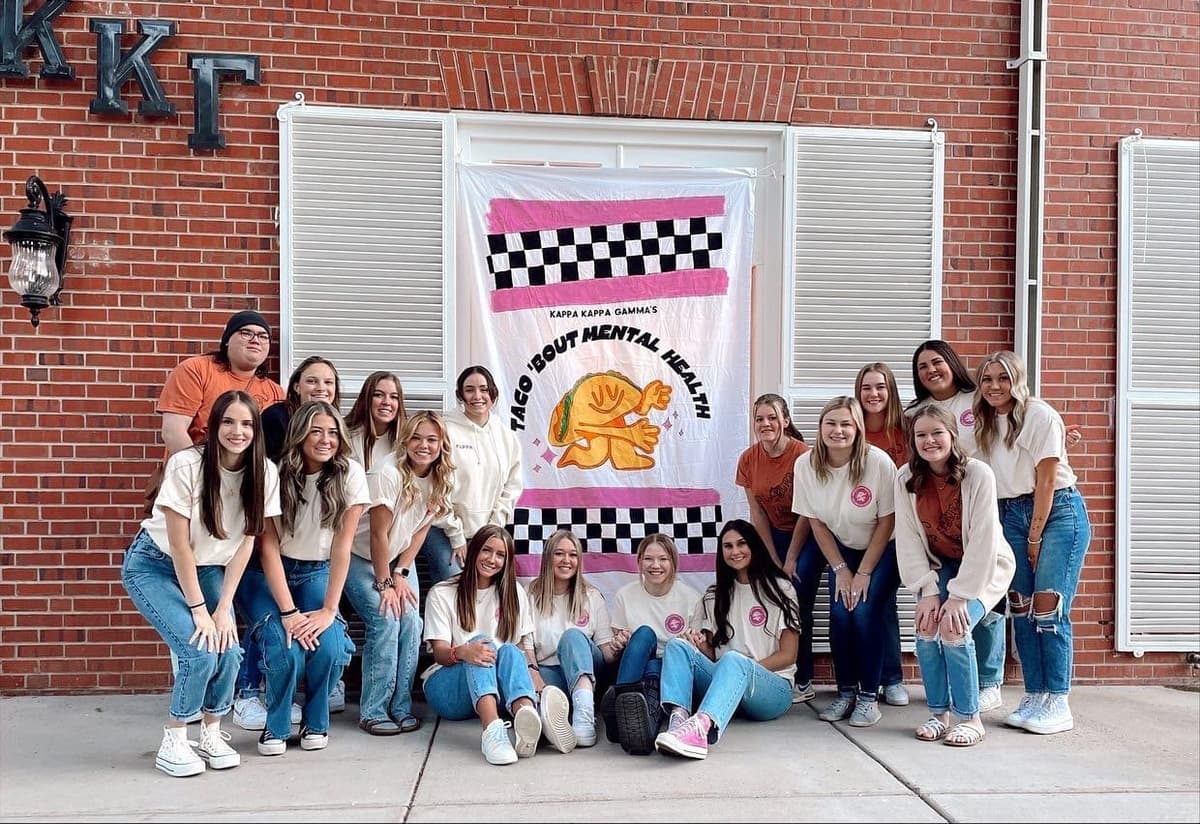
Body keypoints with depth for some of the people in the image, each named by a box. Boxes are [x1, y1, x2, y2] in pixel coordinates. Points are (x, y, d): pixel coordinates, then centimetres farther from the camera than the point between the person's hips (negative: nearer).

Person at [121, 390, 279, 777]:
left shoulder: (264, 473, -14)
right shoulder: (186, 465, -26)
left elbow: (246, 542, -8)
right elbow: (179, 544, -21)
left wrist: (223, 608, -12)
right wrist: (198, 609, -20)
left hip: (208, 569, 4)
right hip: (154, 565, -4)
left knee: (228, 650, -14)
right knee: (199, 651, -20)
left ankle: (212, 734, 11)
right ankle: (173, 741, 3)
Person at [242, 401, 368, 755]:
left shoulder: (350, 475, -15)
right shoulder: (277, 473, -18)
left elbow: (342, 546, -14)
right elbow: (269, 547, -18)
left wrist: (329, 610, -19)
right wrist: (288, 612, -24)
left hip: (317, 573, 1)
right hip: (269, 573, -1)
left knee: (330, 647, -22)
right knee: (285, 650, -24)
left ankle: (316, 723, 8)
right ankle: (277, 726, 5)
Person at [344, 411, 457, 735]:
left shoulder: (442, 481, -7)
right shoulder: (391, 474, -26)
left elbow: (420, 530, -2)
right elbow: (378, 533, -22)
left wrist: (401, 574, -9)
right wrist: (384, 584, -18)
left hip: (400, 559, 5)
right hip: (362, 559, -5)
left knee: (411, 622, -10)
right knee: (386, 622, -18)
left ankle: (401, 706, 2)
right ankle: (373, 711, -6)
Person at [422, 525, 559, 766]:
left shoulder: (513, 594, 14)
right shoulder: (442, 594, 4)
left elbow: (525, 645, 7)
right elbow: (439, 653, -6)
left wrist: (532, 671, -16)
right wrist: (461, 652, -30)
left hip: (497, 687, 2)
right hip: (446, 687, -2)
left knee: (509, 651, -30)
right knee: (481, 642, -31)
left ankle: (528, 713, -62)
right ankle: (492, 730, -59)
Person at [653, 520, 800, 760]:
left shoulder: (779, 589, 6)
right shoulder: (715, 595, 18)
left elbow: (788, 655, -1)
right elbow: (711, 655, 13)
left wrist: (743, 667, -13)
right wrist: (698, 645, -10)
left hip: (772, 688, -4)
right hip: (725, 681, 4)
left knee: (733, 660, -37)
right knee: (677, 645, -21)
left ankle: (702, 727, -64)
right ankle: (679, 719, -48)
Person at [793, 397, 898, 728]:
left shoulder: (879, 463, -26)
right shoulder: (806, 465, -16)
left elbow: (887, 521, -17)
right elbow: (816, 523, -6)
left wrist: (864, 573, -15)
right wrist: (841, 570, -9)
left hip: (883, 550, -3)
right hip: (842, 549, 3)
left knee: (865, 612, -18)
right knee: (839, 614, -12)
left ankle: (869, 697, -3)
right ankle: (845, 692, 5)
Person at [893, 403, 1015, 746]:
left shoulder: (978, 474, -23)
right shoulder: (906, 479, -12)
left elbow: (982, 542, -23)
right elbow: (908, 541, -10)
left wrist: (959, 596, -24)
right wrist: (928, 591, -18)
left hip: (986, 565, -3)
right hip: (940, 565, 4)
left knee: (953, 627, -23)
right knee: (926, 626, -17)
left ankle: (970, 718, -5)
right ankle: (938, 713, 2)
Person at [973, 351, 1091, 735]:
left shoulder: (1039, 415, -9)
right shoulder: (985, 422, 10)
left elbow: (1046, 480, -11)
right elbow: (985, 477, 8)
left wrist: (1035, 537, -9)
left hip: (1058, 512, -6)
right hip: (1011, 516, 6)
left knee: (1048, 610, -8)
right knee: (1021, 608, 3)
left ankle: (1057, 704, 0)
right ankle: (1034, 697, 11)